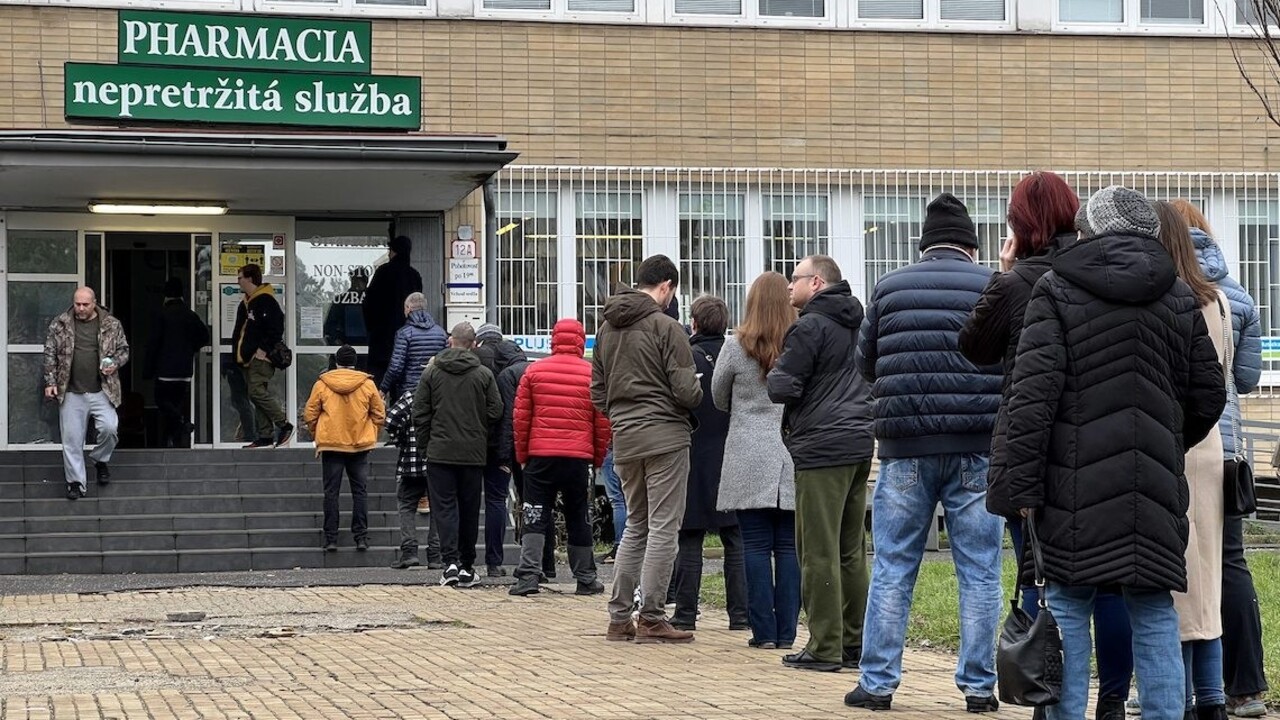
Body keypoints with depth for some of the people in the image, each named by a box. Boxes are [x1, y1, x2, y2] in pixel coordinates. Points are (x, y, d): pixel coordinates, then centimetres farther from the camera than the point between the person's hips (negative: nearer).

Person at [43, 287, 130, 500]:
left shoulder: (111, 325, 3)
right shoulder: (60, 325, 3)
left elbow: (123, 349, 12)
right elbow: (50, 354, 6)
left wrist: (115, 363, -9)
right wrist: (50, 382, 0)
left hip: (102, 391, 0)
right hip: (71, 393, 0)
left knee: (109, 428, -15)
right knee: (71, 438, 1)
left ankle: (100, 459, 15)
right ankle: (76, 482, 11)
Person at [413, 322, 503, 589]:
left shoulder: (431, 372, 0)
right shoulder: (484, 375, -1)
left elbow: (420, 413, 0)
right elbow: (495, 412, -1)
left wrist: (425, 443, 11)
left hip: (440, 452, -1)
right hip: (473, 453, 1)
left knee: (445, 507, 0)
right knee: (470, 509, 9)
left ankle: (451, 562, -14)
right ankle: (467, 567, 13)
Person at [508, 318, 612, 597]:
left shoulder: (534, 371, 1)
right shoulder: (593, 375, 1)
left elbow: (520, 418, 2)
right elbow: (603, 423, 3)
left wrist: (522, 454, 11)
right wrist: (598, 457, 15)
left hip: (540, 456, 0)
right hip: (579, 458, 0)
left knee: (535, 517, 3)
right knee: (578, 519, 11)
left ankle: (528, 576, -8)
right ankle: (585, 579, 15)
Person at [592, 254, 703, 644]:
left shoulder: (607, 329, 11)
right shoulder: (666, 327, -10)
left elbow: (597, 391, 14)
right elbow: (686, 390, -13)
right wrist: (700, 392, 8)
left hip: (623, 439, 7)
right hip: (665, 436, -7)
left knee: (635, 527, 16)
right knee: (663, 528, -3)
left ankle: (619, 617, 14)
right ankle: (651, 619, -4)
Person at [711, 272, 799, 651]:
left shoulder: (736, 347, -5)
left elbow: (719, 399, 9)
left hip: (749, 457, -2)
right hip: (794, 454, 2)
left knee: (756, 545, 2)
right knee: (789, 545, 5)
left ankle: (763, 631, 2)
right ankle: (786, 631, 6)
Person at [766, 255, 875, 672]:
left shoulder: (809, 328, -10)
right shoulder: (856, 325, 16)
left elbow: (783, 389, -12)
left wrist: (774, 372, 8)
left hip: (822, 449, -8)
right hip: (860, 443, 8)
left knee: (818, 551, -5)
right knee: (852, 551, 12)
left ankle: (825, 648, -5)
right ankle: (855, 642, 14)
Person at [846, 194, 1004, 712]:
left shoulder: (890, 287, 5)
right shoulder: (992, 286, 1)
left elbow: (865, 364, 14)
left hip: (905, 447, 1)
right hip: (976, 448, -1)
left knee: (892, 568, 8)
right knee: (979, 572, 6)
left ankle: (877, 683, 8)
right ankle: (978, 686, 7)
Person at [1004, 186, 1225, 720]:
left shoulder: (1056, 291, -2)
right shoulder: (1181, 299, 10)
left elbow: (1032, 394, -9)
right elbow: (1208, 396, 14)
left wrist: (1025, 487, -7)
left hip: (1078, 489, -3)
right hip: (1156, 491, 3)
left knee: (1068, 606, 3)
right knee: (1154, 614, 8)